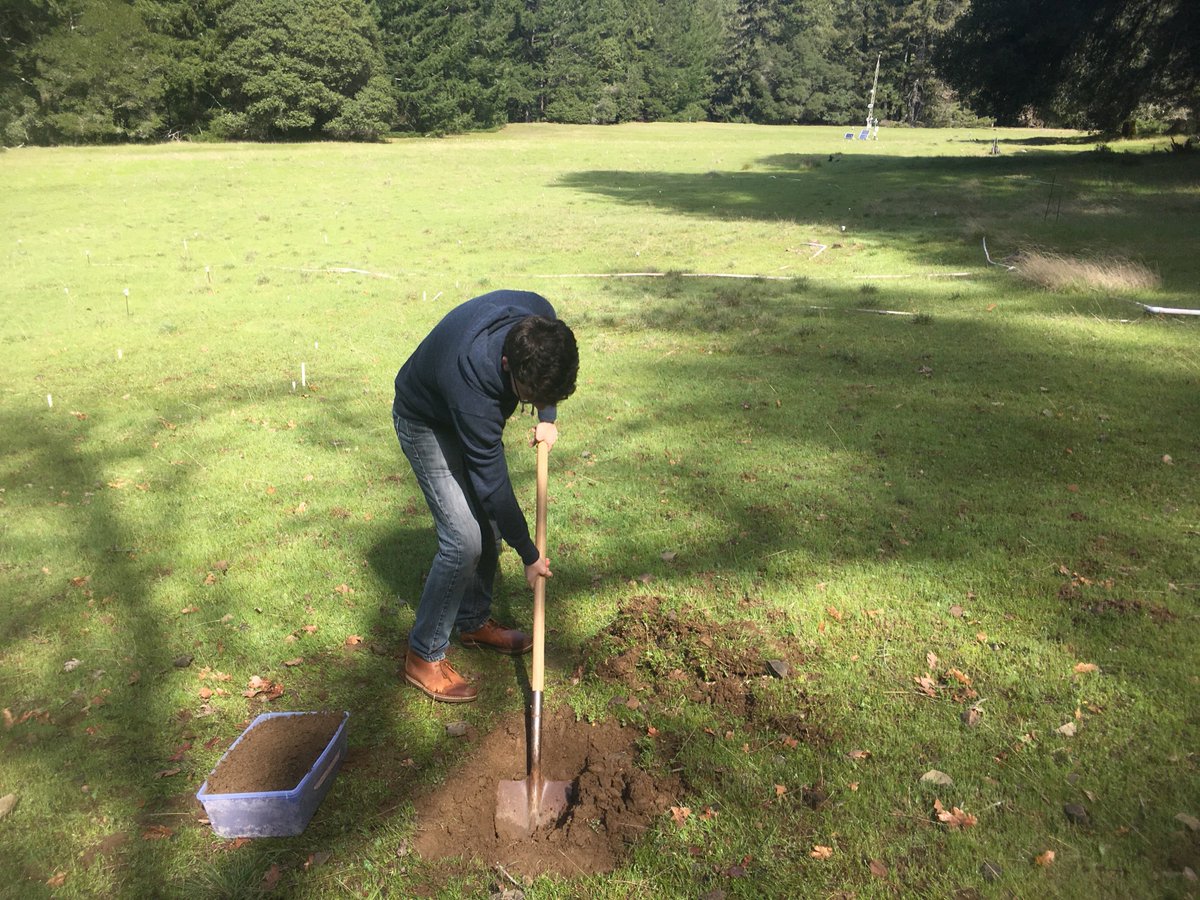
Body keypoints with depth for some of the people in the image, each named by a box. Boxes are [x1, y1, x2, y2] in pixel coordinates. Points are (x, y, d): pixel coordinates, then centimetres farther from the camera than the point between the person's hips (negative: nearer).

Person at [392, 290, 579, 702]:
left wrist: (547, 417, -9)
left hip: (472, 415, 7)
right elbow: (491, 481, -31)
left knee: (489, 525, 10)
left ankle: (474, 622, 32)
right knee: (464, 540, -14)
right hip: (427, 422, -7)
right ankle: (424, 656, 4)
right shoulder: (470, 378, -43)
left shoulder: (541, 322, -28)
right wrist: (529, 555, -21)